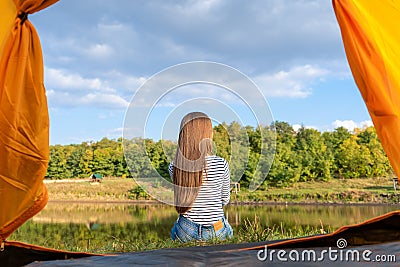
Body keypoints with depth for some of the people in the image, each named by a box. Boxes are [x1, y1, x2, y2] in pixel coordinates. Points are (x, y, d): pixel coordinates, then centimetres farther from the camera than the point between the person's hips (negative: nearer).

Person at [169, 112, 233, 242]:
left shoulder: (173, 167, -12)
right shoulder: (221, 164, -17)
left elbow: (184, 197, 4)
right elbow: (225, 200, -2)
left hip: (185, 233, 1)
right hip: (217, 233, -1)